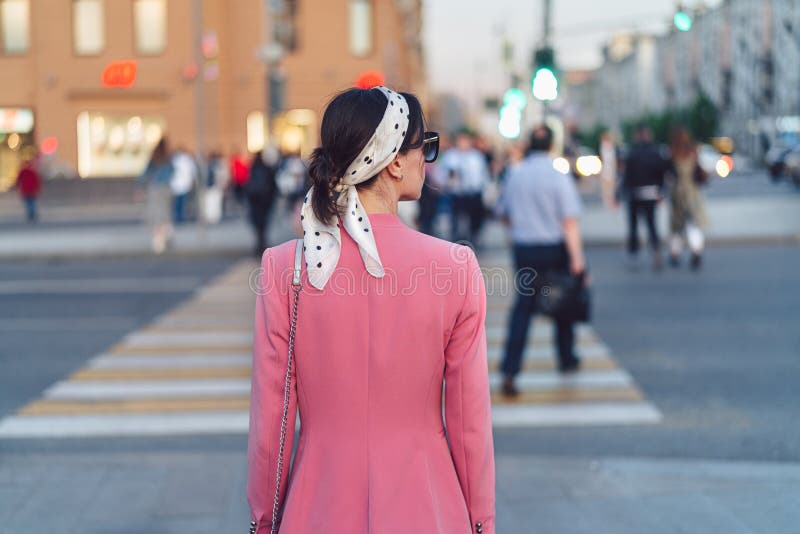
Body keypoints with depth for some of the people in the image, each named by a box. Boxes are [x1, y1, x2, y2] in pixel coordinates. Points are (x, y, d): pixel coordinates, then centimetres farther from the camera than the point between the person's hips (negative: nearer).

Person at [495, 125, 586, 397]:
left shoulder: (514, 174, 2)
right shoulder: (559, 178, -10)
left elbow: (504, 213, 13)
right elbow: (569, 221, -16)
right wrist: (577, 257, -17)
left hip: (523, 249, 2)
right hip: (554, 248, -2)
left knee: (523, 304, 1)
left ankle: (510, 371, -11)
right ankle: (567, 359, 31)